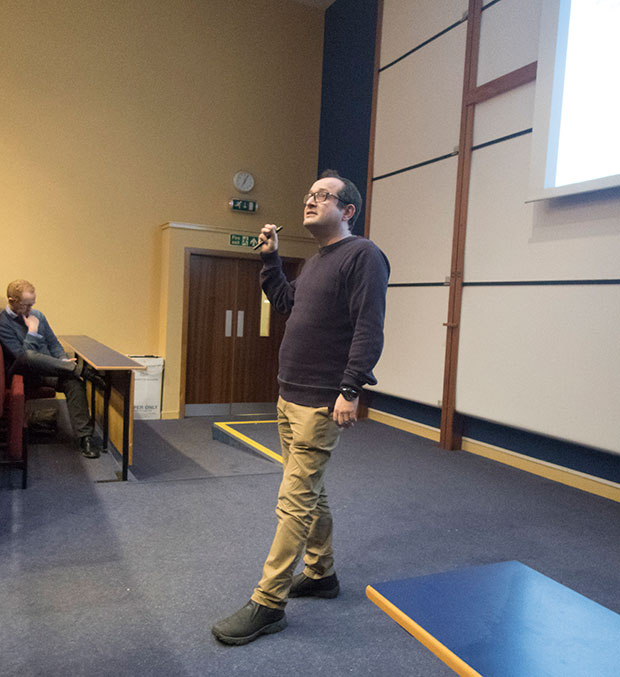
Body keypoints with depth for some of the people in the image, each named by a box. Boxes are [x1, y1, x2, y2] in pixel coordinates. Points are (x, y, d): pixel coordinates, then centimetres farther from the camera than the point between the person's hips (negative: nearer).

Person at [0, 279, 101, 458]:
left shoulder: (37, 314, 13)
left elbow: (53, 343, 18)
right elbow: (22, 355, -16)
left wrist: (64, 361, 0)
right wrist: (32, 331, -14)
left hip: (49, 370, 5)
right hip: (24, 374, -5)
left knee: (74, 382, -28)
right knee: (29, 357, -41)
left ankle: (85, 437, -31)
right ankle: (79, 368, -29)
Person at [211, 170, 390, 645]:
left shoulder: (363, 256, -11)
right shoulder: (316, 262, 18)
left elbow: (370, 328, -19)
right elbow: (283, 301, 28)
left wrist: (351, 389, -24)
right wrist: (270, 256, 19)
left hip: (322, 403, -10)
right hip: (291, 397, 10)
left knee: (295, 500, -4)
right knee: (310, 492, 18)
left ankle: (267, 604, 6)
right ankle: (321, 574, 35)